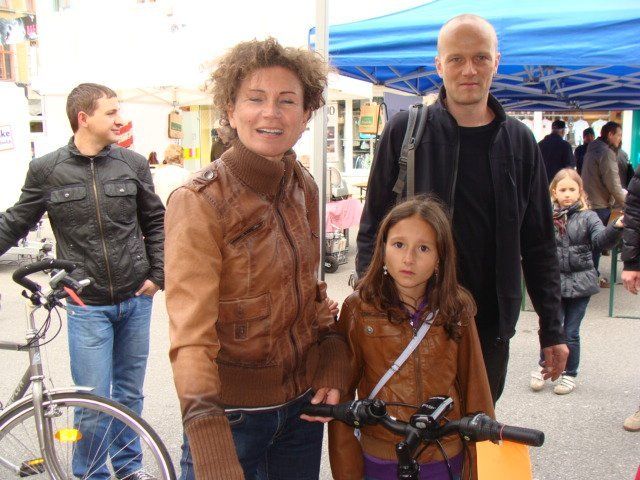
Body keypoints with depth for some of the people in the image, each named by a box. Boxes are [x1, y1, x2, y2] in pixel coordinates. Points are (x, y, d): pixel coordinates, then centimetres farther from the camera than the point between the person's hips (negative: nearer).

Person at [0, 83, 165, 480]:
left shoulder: (133, 163, 1)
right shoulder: (47, 170, -4)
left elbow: (155, 223, 9)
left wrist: (157, 275, 1)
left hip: (136, 299, 2)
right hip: (87, 306, -2)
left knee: (130, 392, 16)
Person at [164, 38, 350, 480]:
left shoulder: (304, 187, 0)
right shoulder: (199, 202, -19)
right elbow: (191, 339, -25)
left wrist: (333, 367, -2)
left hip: (303, 401, 5)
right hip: (233, 411, -5)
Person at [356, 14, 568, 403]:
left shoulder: (519, 141, 4)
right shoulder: (404, 131, -4)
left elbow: (539, 243, 8)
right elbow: (373, 229, 0)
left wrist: (552, 329, 7)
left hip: (491, 326, 3)